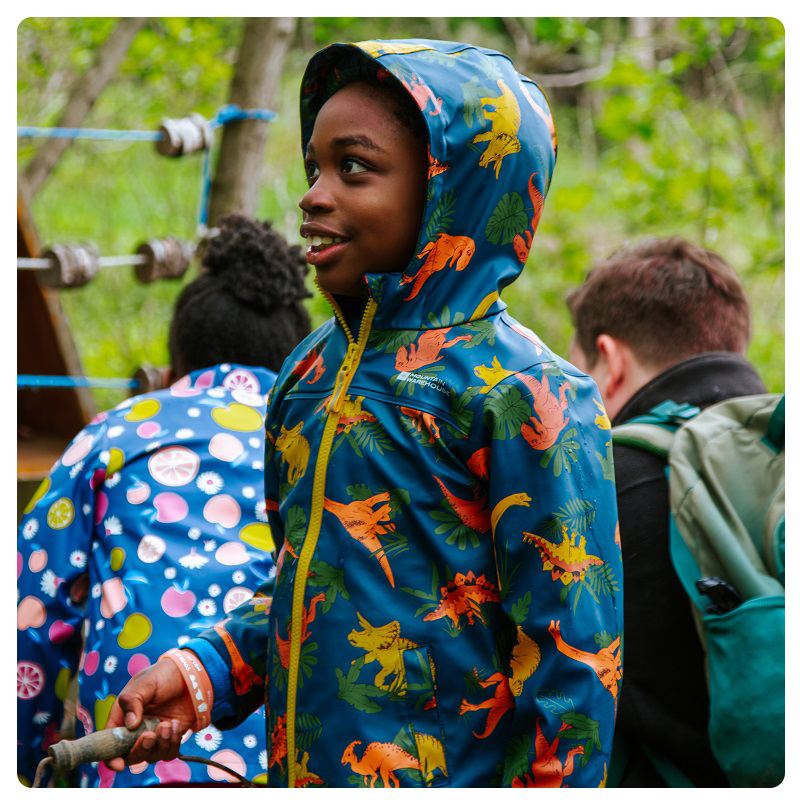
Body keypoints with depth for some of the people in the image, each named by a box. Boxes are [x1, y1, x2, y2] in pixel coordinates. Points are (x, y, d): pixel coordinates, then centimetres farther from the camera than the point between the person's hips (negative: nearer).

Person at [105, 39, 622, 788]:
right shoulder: (306, 376, 8)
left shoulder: (520, 394, -13)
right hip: (297, 769, 7)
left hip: (449, 775, -6)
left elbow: (573, 661, -14)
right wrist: (206, 670, 3)